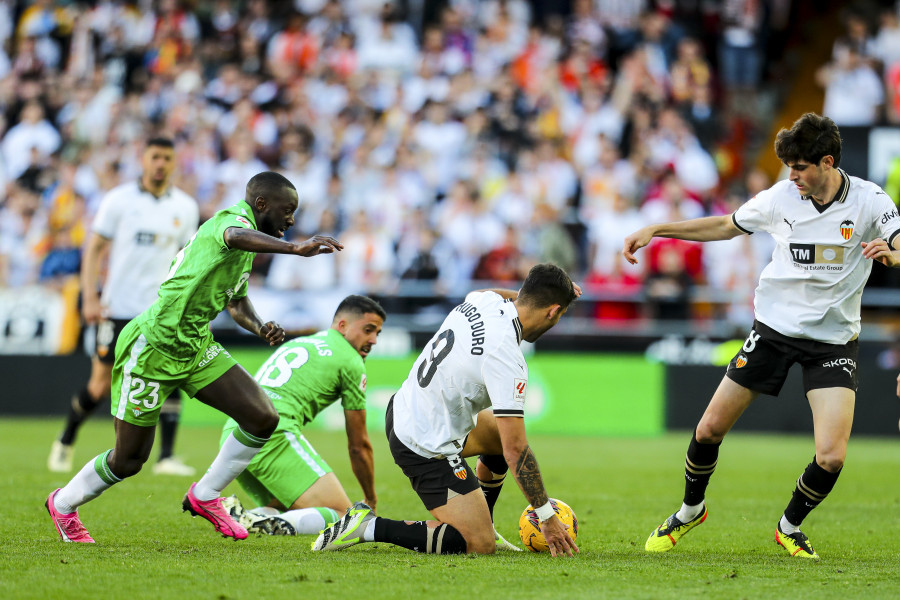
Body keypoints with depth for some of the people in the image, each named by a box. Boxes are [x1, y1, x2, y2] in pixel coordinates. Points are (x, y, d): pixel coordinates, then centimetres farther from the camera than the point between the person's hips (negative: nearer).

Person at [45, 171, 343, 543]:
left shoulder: (246, 251, 12)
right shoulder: (233, 219, -18)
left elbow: (236, 302, 27)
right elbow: (237, 237, -45)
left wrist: (261, 328, 5)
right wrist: (296, 249, -60)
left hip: (196, 348, 9)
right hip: (151, 349, -9)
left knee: (263, 418, -5)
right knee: (128, 460, 3)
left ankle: (205, 496, 14)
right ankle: (63, 504, 30)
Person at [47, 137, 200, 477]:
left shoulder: (185, 207, 6)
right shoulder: (119, 200, -1)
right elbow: (94, 248, 1)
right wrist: (90, 298, -8)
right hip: (118, 307, -2)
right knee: (101, 385, 1)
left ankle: (166, 456, -13)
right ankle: (66, 441, 25)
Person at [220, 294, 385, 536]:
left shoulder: (295, 343, 31)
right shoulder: (350, 362, 8)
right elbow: (358, 445, 14)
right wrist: (370, 501, 28)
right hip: (274, 433, -8)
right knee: (342, 514, -6)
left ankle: (240, 516, -8)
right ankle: (277, 525, -33)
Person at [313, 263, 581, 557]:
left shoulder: (485, 300, -5)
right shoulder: (506, 359, -28)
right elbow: (515, 451, -26)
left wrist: (536, 292, 24)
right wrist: (547, 516, -18)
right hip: (428, 450, -10)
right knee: (480, 546, -9)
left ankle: (480, 524, 34)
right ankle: (370, 527, -8)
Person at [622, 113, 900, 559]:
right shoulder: (781, 197, -5)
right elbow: (726, 226, 10)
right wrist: (655, 230, 7)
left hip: (833, 341, -2)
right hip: (774, 326, 2)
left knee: (831, 457, -15)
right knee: (710, 428, 1)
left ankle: (790, 526, 15)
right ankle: (691, 510, 29)